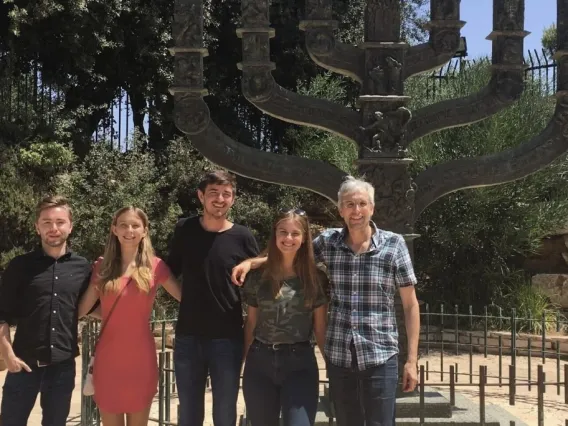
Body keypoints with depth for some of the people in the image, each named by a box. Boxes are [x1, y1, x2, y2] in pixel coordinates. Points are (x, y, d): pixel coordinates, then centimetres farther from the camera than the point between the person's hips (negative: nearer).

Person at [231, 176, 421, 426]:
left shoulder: (394, 244, -3)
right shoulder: (328, 241, 3)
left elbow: (410, 304, 0)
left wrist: (412, 359, -4)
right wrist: (251, 262, 1)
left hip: (380, 358, -2)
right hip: (338, 357, 3)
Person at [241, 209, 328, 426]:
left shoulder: (316, 278, 1)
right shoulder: (259, 276, 5)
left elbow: (320, 328, 3)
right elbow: (251, 323, 9)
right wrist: (245, 361, 8)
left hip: (300, 362, -2)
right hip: (260, 361, 2)